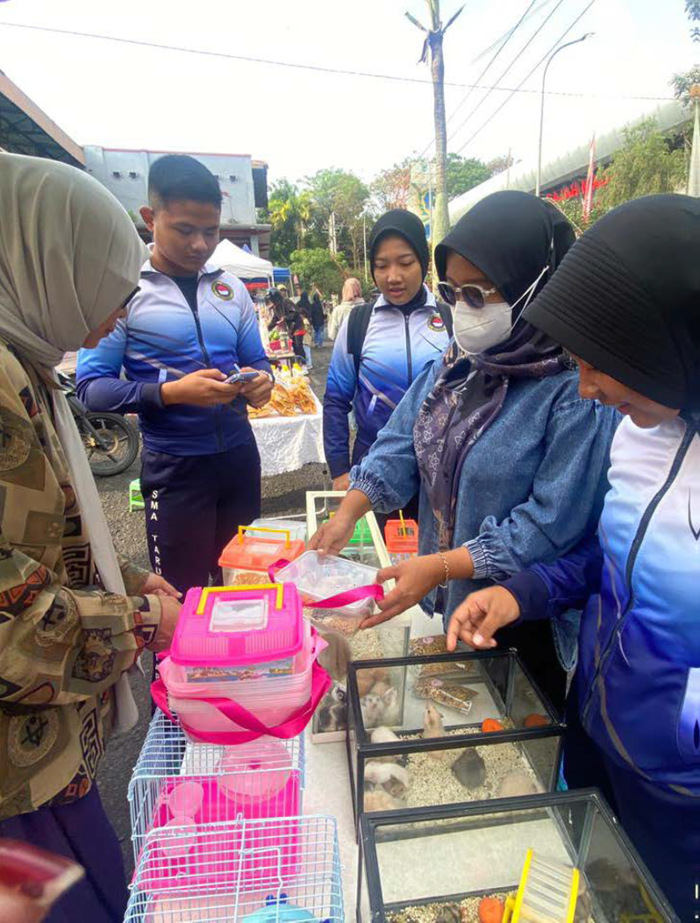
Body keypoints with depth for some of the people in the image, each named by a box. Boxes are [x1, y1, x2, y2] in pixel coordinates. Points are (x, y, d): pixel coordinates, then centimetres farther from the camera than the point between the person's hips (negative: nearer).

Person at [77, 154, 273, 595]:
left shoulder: (231, 288, 7)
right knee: (184, 596, 8)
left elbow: (256, 360, 14)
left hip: (239, 452, 5)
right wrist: (171, 392, -25)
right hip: (174, 464, -4)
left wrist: (261, 382, -10)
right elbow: (91, 387, -10)